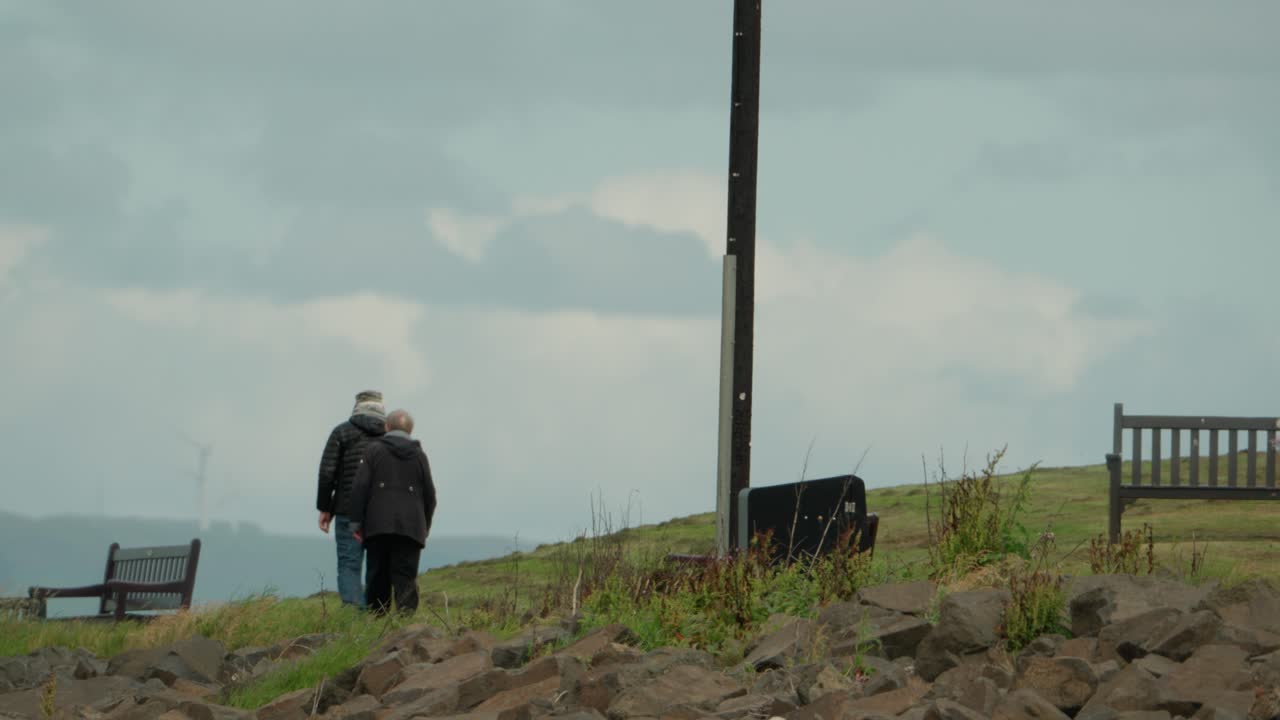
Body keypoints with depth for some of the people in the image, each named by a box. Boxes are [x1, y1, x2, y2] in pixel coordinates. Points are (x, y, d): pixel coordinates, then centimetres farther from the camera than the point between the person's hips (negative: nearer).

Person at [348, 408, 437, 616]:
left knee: (377, 577, 6)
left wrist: (356, 521, -2)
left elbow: (360, 487, -4)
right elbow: (429, 495, 9)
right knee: (405, 578, -3)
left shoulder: (374, 450, 3)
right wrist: (424, 528, 19)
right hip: (411, 526, 1)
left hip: (378, 526, -1)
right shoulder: (419, 455, 9)